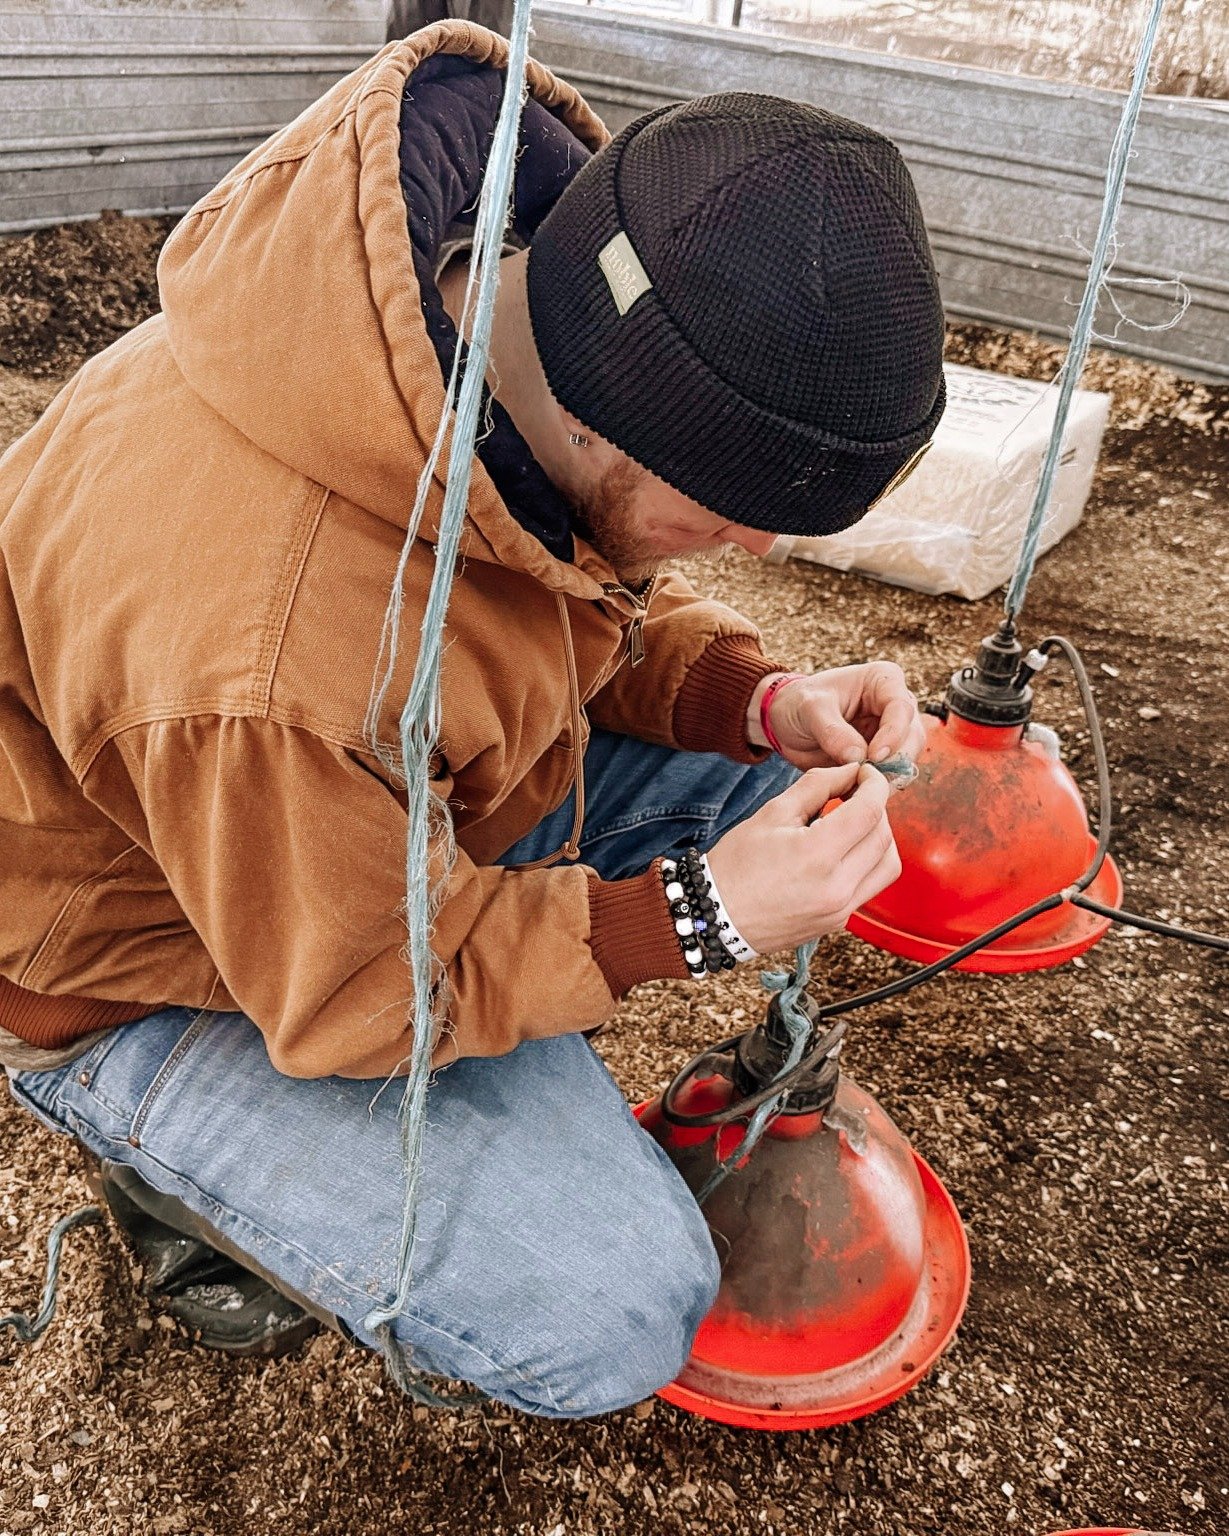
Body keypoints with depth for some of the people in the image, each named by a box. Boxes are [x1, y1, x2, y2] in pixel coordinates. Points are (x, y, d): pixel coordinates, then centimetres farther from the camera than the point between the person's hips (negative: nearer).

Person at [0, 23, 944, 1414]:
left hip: (414, 807, 8)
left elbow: (597, 603, 0)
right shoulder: (259, 664, -43)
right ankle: (181, 1162, 7)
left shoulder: (534, 260, -17)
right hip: (153, 966, -7)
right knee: (612, 1313, -16)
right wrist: (697, 922, -30)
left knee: (780, 794, -4)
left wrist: (759, 698, -18)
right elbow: (352, 988, -25)